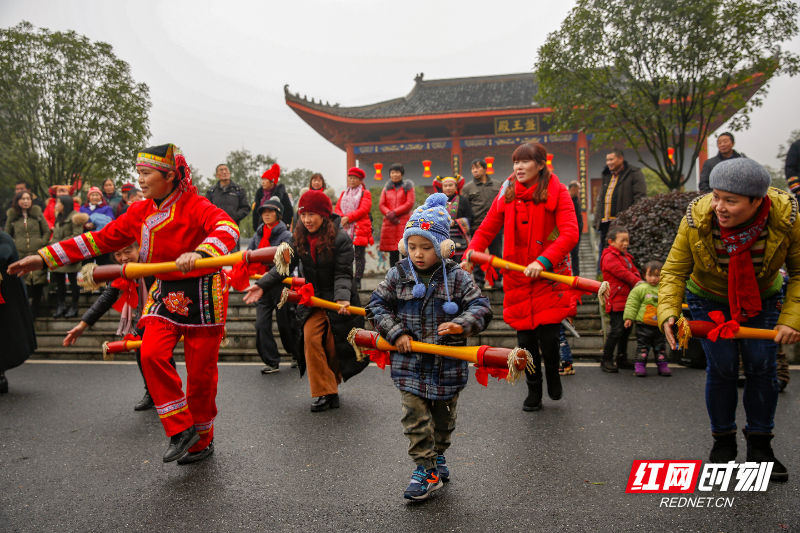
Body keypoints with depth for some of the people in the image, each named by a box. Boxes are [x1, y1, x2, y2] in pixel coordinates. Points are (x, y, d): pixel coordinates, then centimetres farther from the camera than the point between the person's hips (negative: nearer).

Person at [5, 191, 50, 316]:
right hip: (19, 255, 0)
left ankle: (34, 310, 8)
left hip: (37, 254, 0)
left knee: (38, 283, -3)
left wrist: (42, 243, 0)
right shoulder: (12, 216, 11)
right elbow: (7, 234, 19)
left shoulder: (38, 213, 9)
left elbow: (47, 231, 11)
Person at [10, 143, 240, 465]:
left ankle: (202, 440, 22)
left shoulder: (195, 206, -16)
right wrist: (43, 258, 6)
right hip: (165, 293, 6)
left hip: (201, 295, -6)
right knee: (151, 354, -16)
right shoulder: (140, 213, 5)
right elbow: (101, 239, 10)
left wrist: (199, 253, -55)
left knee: (200, 371, 1)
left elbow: (228, 229, -35)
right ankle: (182, 429, -1)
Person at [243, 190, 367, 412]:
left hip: (338, 301, -3)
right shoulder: (299, 238, -1)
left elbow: (343, 274, -19)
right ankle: (323, 392, -2)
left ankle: (331, 386, 28)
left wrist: (342, 298, -37)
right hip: (313, 299, 4)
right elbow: (285, 265, -5)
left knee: (334, 347, 3)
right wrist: (262, 285, -18)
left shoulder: (341, 238, -16)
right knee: (311, 339, -12)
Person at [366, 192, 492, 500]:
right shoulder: (398, 275, -3)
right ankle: (426, 470, 12)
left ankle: (438, 455, 43)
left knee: (444, 417, 18)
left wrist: (461, 325, -26)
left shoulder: (457, 277, -6)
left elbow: (481, 307, -7)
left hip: (447, 362, 0)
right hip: (409, 362, 0)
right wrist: (396, 333, -10)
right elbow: (377, 305, 2)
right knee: (415, 418, -2)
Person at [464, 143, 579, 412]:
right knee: (526, 338, 7)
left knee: (548, 336, -7)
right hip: (517, 278, 3)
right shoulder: (508, 193, 4)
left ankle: (553, 374, 27)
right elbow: (487, 229, 3)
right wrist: (470, 253, -15)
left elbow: (570, 233, -15)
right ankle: (533, 392, 28)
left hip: (549, 276, -2)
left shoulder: (557, 192, -4)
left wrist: (543, 261, -28)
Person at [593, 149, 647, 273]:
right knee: (603, 253, 11)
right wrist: (597, 220, 15)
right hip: (606, 223, 7)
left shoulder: (634, 174, 0)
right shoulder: (606, 176, 22)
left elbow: (640, 199, -7)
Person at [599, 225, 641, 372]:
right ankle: (606, 360, -2)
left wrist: (640, 283, -6)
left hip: (627, 300, 9)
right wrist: (638, 283, -12)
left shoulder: (626, 256, 20)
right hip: (616, 301, -9)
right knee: (616, 330, -10)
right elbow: (623, 273, -16)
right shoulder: (609, 257, -10)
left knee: (626, 330, 13)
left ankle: (622, 359, 23)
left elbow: (634, 272, 14)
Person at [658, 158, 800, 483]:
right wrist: (668, 311, -36)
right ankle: (723, 441, 16)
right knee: (722, 368, -6)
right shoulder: (697, 219, -28)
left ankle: (760, 445, 16)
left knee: (762, 367, -3)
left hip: (761, 300, 1)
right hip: (709, 300, -1)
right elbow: (674, 271, -20)